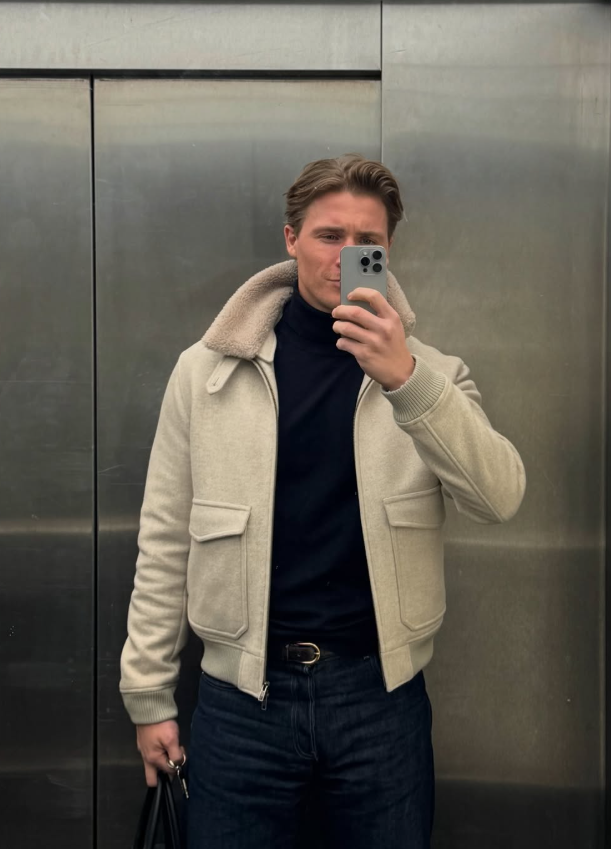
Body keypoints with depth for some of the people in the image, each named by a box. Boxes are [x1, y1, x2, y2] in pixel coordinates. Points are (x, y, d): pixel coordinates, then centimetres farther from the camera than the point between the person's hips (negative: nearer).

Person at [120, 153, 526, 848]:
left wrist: (406, 381, -28)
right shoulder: (207, 371, 0)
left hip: (381, 690, 1)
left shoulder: (427, 374, 1)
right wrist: (149, 695, 2)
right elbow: (166, 539, 2)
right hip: (242, 694, 0)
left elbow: (499, 498, -15)